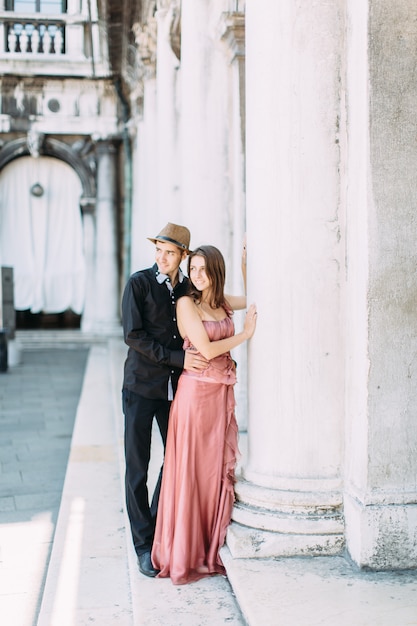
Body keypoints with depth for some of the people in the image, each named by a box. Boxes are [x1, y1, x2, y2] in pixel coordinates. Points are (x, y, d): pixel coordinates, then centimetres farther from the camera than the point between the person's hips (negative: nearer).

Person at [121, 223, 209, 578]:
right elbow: (133, 335, -13)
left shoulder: (189, 289, 8)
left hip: (176, 388, 4)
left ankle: (161, 528, 30)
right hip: (142, 387, -4)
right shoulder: (139, 283, -5)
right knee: (137, 466, 0)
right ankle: (144, 544, 11)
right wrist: (178, 358, -17)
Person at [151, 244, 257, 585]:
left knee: (219, 469, 9)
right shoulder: (187, 303, -7)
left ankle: (214, 547, 20)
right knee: (191, 471, -1)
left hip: (223, 393, 6)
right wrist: (245, 333, -5)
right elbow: (206, 350, -14)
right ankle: (186, 554, 8)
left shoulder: (223, 303, 10)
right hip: (197, 391, -6)